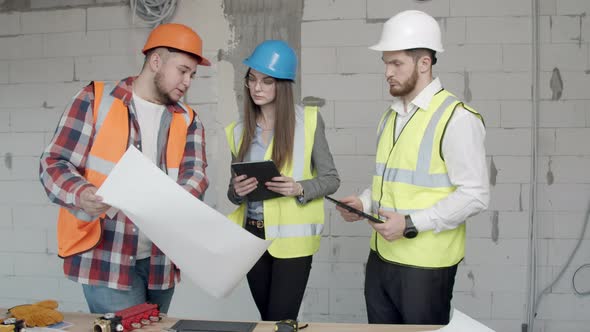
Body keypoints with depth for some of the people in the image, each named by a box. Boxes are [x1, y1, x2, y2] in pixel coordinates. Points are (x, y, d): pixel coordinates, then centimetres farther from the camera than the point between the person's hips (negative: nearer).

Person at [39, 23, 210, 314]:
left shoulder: (187, 121, 10)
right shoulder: (95, 100, -3)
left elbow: (194, 176, -2)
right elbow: (53, 163, -4)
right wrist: (81, 195, -25)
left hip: (159, 262, 5)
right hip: (106, 257, -4)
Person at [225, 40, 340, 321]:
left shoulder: (307, 120, -6)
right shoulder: (239, 130, 5)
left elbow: (331, 179, -2)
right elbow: (233, 192, 12)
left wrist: (300, 188, -20)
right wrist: (237, 191, -11)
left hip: (291, 237, -4)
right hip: (252, 235, 4)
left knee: (280, 321, -4)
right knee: (266, 318, 16)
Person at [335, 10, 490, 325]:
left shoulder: (457, 118, -13)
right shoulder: (390, 116, 12)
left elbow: (474, 194, -16)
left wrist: (411, 224, -21)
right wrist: (364, 203, 2)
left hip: (425, 264, -7)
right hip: (380, 257, 7)